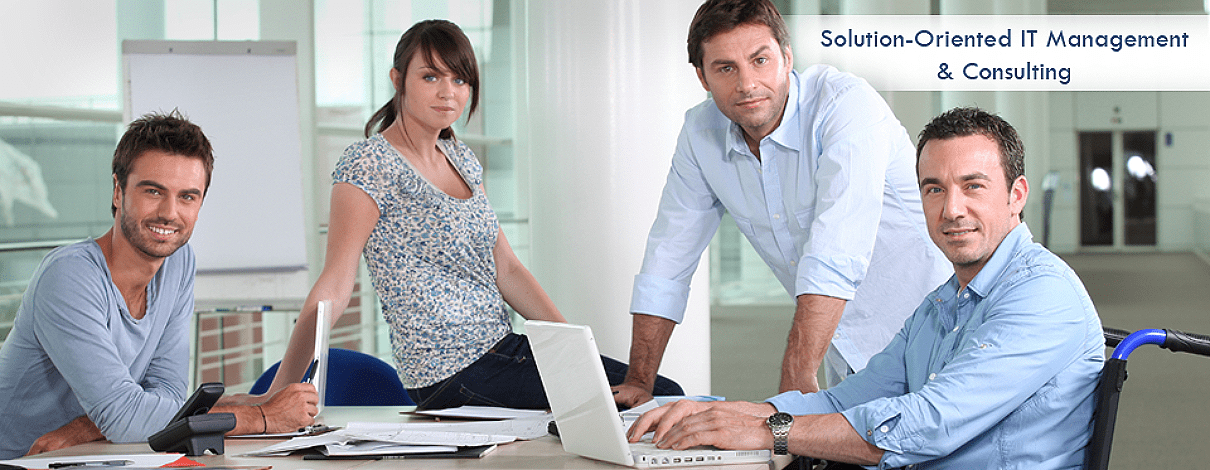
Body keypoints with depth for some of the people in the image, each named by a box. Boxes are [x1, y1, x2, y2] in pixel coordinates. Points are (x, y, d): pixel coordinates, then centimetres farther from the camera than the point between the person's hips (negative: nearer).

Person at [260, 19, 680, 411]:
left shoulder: (461, 160, 14)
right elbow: (333, 287, -15)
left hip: (506, 347, 9)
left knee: (666, 394, 3)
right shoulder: (369, 166, -11)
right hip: (454, 377, -9)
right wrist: (278, 393, -22)